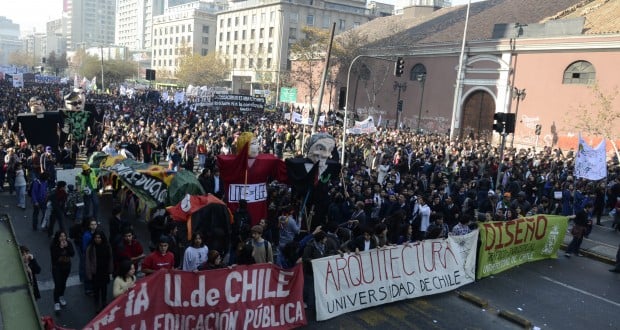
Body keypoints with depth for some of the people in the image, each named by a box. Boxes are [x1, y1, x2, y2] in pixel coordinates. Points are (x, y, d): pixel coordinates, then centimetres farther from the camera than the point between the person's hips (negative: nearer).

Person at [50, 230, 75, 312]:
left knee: (63, 283, 19)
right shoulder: (53, 245, -16)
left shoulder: (68, 243, -7)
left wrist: (67, 247, -24)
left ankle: (61, 296, 42)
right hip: (57, 267, -4)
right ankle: (56, 303, -1)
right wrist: (60, 247, -31)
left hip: (66, 266, 4)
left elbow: (72, 254, -12)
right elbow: (54, 256, -25)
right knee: (57, 285, -8)